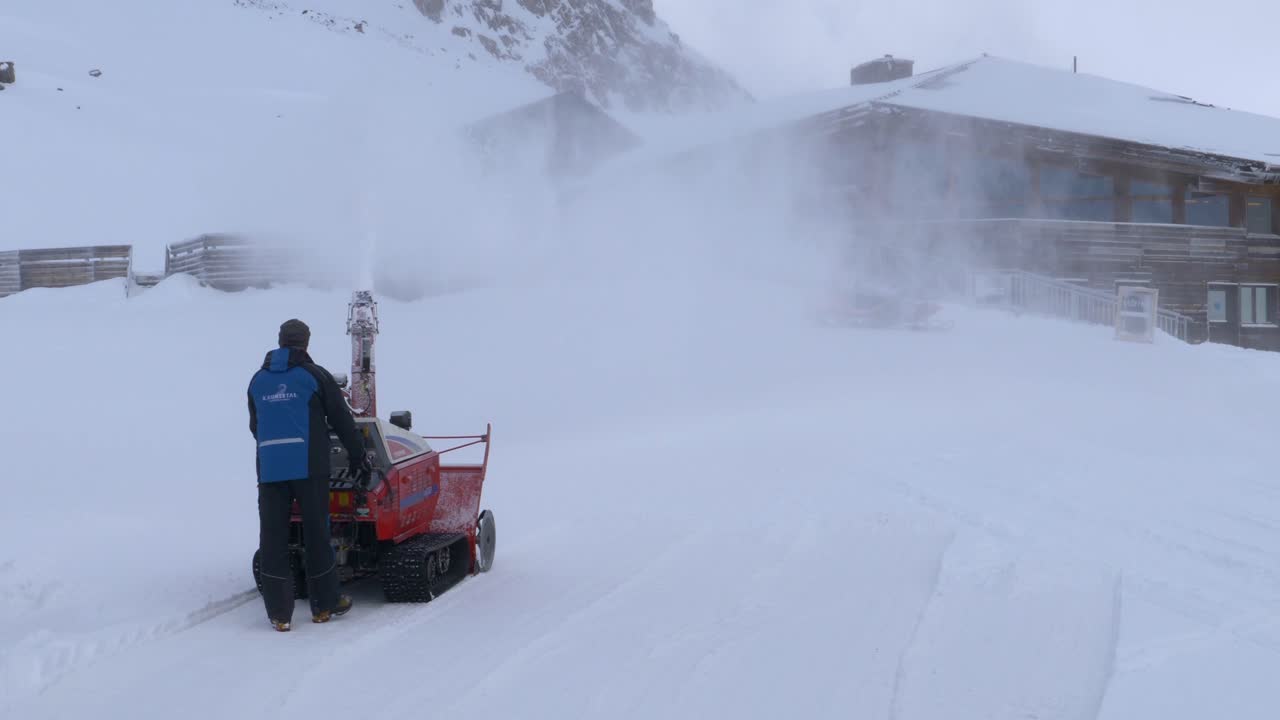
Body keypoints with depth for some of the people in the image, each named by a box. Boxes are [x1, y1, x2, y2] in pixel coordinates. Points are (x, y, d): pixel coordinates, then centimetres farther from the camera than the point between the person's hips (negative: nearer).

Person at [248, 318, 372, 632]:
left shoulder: (258, 380, 12)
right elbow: (342, 420, 2)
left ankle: (279, 612, 2)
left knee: (273, 537, 3)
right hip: (309, 467, -3)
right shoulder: (315, 375, 0)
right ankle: (325, 604, 14)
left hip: (269, 469, 3)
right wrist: (359, 457, 13)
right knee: (316, 534, 6)